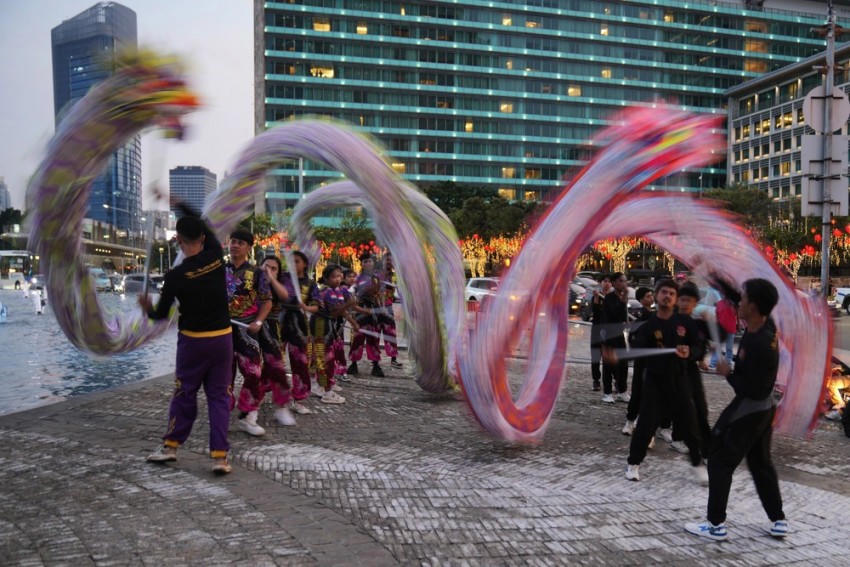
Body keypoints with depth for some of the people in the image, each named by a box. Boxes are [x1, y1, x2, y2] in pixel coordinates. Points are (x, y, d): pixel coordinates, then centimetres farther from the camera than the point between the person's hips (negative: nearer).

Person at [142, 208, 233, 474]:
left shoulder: (176, 276, -12)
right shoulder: (216, 256, -6)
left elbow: (161, 314, -1)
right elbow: (207, 230, 15)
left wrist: (147, 308, 22)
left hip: (192, 340, -2)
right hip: (222, 338, 2)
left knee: (184, 394, 13)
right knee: (219, 395, 7)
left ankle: (170, 446, 26)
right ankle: (220, 456, 3)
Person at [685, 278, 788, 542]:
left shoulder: (759, 345, -30)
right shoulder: (766, 325, -5)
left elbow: (752, 390, -27)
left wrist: (728, 373, -14)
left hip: (748, 411, -9)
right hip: (764, 408, 9)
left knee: (720, 461, 0)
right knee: (761, 463, 20)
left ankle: (716, 524, 6)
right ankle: (778, 521, 27)